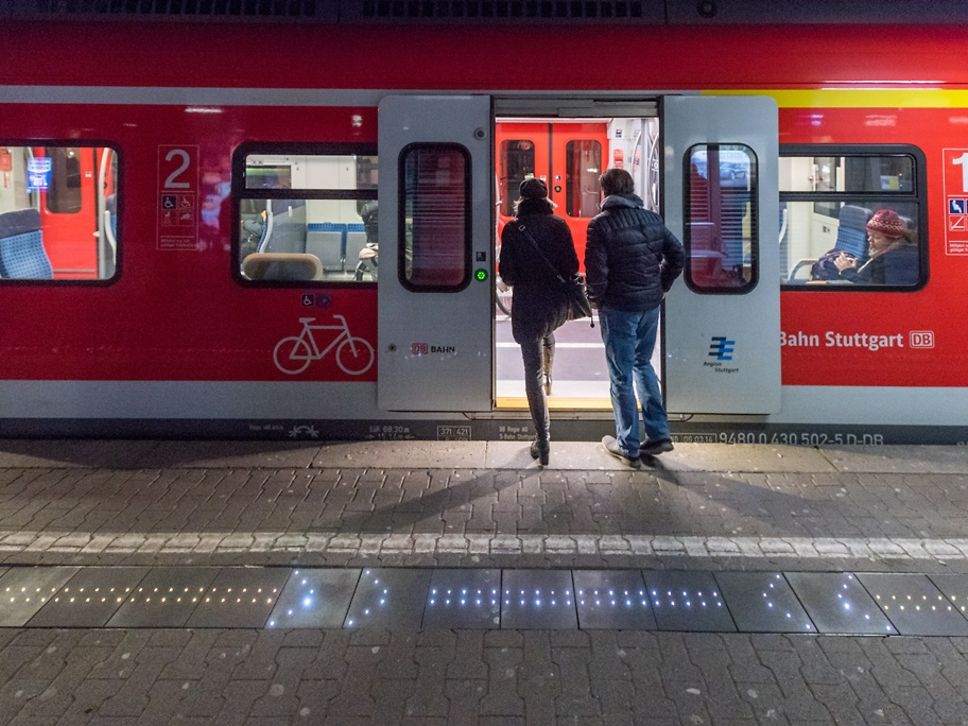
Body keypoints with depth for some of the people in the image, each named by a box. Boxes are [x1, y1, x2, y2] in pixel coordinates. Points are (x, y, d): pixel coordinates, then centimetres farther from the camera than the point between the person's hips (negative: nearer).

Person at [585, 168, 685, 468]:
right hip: (650, 306, 6)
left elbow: (596, 271, -16)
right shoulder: (652, 219, 6)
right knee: (642, 364, 22)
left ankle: (628, 446, 11)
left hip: (618, 308, -6)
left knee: (622, 376, 4)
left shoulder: (601, 224, -11)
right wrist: (661, 287, 14)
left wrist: (595, 300, 0)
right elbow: (677, 254, 7)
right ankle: (659, 433, 20)